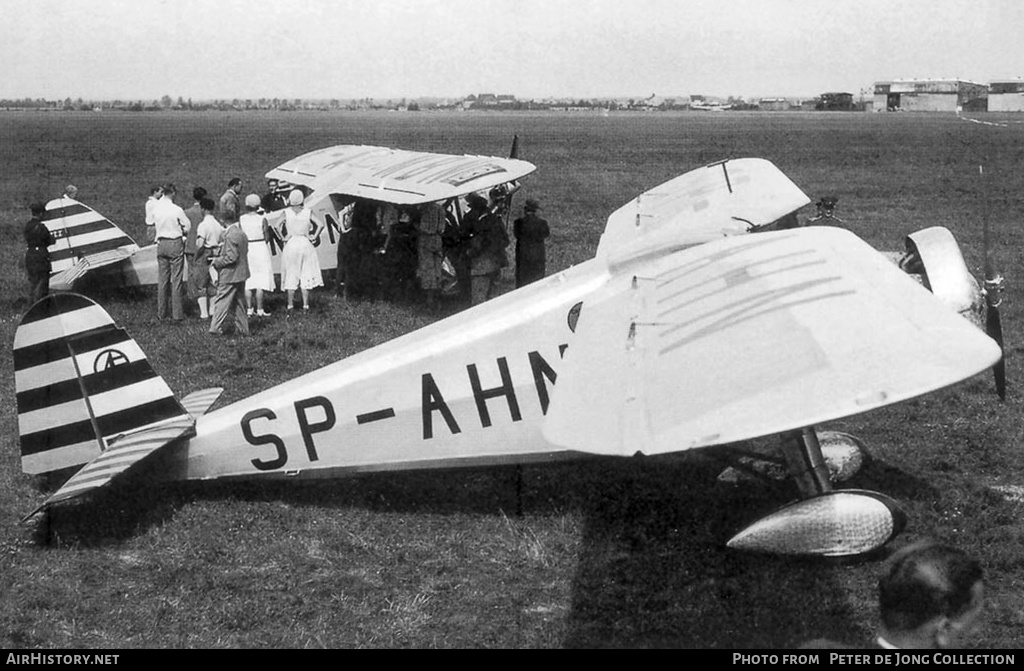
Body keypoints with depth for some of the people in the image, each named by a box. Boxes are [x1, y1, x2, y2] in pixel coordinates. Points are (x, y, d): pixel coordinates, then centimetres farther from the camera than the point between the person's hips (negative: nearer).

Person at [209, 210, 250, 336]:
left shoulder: (230, 235, -20)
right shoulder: (242, 233, 8)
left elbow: (231, 257, -24)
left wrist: (217, 262, -10)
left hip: (230, 275, -9)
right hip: (241, 274, 9)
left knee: (221, 301, -1)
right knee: (239, 302, 15)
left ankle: (216, 328, 2)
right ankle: (242, 328, 18)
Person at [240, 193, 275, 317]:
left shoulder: (241, 219, -2)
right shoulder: (262, 219, -9)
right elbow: (267, 238, -6)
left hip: (246, 249, 3)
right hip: (260, 247, -3)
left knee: (248, 281, 10)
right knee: (260, 281, 3)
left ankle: (249, 310, 10)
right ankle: (259, 310, 3)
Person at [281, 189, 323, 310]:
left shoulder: (286, 212, -5)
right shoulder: (308, 212, -4)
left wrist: (282, 238, -3)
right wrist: (314, 236, -3)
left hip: (290, 245, 0)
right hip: (305, 244, 0)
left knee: (290, 274, 9)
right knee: (306, 274, 7)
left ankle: (290, 304, 10)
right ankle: (305, 304, 7)